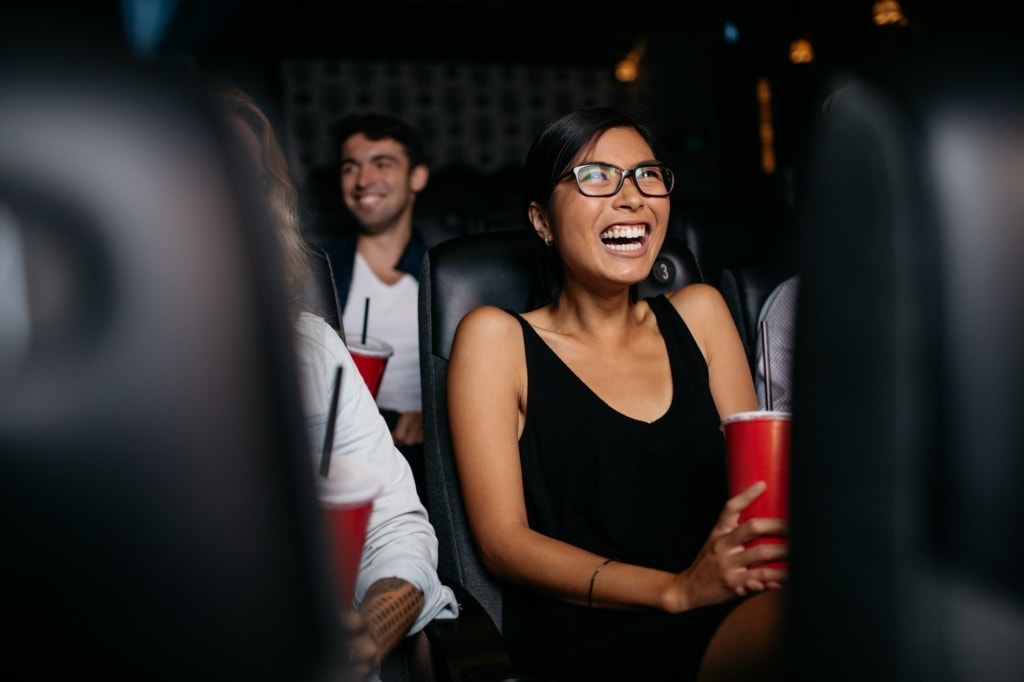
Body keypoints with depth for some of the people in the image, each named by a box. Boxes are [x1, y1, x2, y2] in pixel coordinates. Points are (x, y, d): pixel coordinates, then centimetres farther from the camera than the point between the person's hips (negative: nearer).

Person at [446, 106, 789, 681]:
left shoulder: (698, 312, 14)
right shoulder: (497, 338, 2)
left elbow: (759, 474, 12)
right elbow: (503, 541, -5)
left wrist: (770, 549, -13)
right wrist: (679, 588, -18)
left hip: (730, 620, 6)